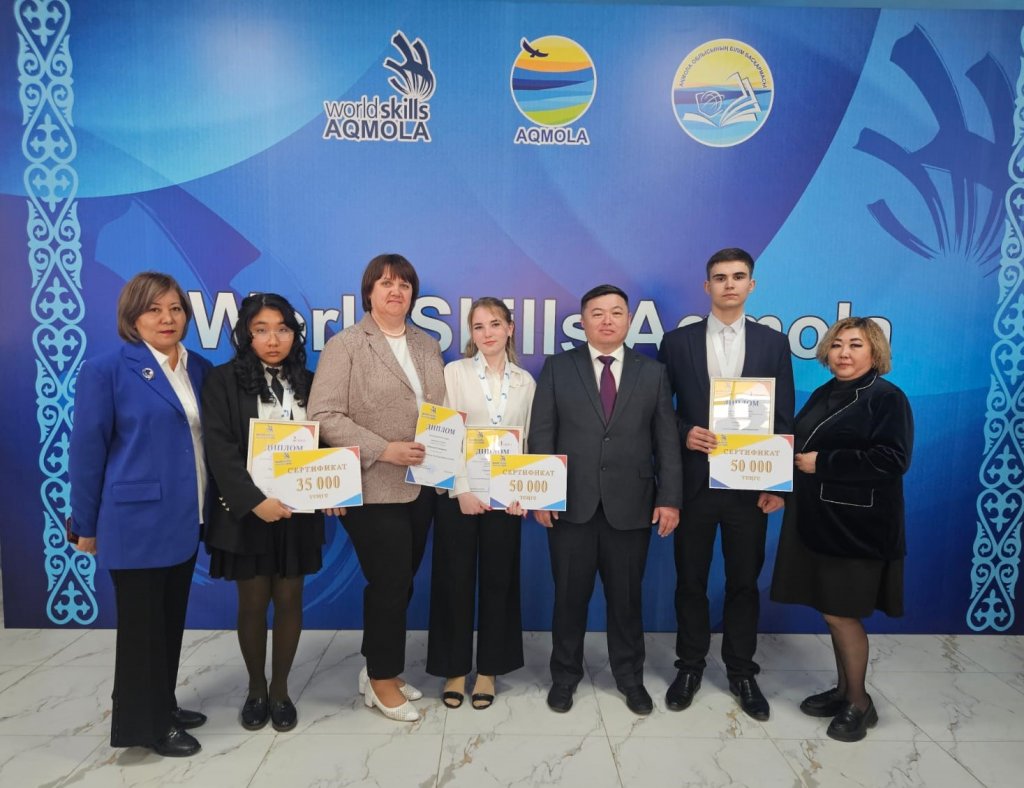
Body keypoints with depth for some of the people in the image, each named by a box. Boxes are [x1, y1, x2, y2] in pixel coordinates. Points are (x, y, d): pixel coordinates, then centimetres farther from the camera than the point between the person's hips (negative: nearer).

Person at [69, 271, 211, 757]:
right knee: (142, 622, 8)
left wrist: (207, 507, 6)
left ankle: (163, 706, 36)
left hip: (184, 520, 6)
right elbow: (87, 450, -8)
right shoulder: (107, 370, -10)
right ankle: (145, 723, 25)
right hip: (136, 520, -6)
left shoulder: (200, 369, 6)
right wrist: (86, 525, -5)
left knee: (172, 618, 18)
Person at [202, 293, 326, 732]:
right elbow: (220, 449, -13)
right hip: (247, 511, -2)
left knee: (289, 600, 9)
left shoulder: (308, 382, 6)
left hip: (297, 511, 3)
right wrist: (254, 501, -22)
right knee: (253, 602, 9)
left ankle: (280, 689, 27)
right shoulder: (224, 380, -5)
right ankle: (255, 688, 30)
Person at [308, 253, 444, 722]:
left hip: (421, 485, 6)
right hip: (374, 488, -6)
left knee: (401, 583, 15)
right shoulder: (345, 346, -6)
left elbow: (441, 409, 15)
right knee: (389, 584, 2)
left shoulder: (428, 346, 13)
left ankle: (378, 671, 34)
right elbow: (323, 416, -14)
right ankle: (382, 681, 23)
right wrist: (383, 450, -19)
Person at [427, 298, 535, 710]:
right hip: (458, 492, -2)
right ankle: (455, 669, 22)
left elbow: (528, 441, 6)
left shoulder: (525, 381, 7)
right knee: (456, 581, 6)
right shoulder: (454, 372, 0)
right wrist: (463, 489, -14)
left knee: (498, 581, 9)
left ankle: (488, 669, 25)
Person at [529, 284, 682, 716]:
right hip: (571, 503, -1)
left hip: (631, 506, 1)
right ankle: (565, 675, 30)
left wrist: (670, 498, -3)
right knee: (569, 595, 11)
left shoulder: (653, 372, 7)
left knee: (627, 596, 13)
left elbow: (667, 441, 4)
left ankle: (630, 677, 33)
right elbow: (541, 436, 0)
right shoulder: (557, 368, 4)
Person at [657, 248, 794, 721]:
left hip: (749, 483, 1)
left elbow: (784, 418, 2)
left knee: (745, 583, 12)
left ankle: (741, 672, 30)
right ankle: (689, 667, 29)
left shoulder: (773, 343, 3)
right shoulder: (677, 341, 2)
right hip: (694, 481, 0)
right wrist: (684, 434, -15)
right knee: (690, 581, 11)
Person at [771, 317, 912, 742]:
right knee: (832, 611, 15)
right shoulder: (822, 395, 12)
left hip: (856, 526, -7)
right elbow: (801, 444, 20)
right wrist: (793, 458, -4)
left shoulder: (888, 398, -9)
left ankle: (859, 702, 20)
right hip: (817, 519, 7)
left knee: (841, 611, 1)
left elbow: (893, 459, -20)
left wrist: (822, 463, -19)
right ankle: (843, 689, 31)